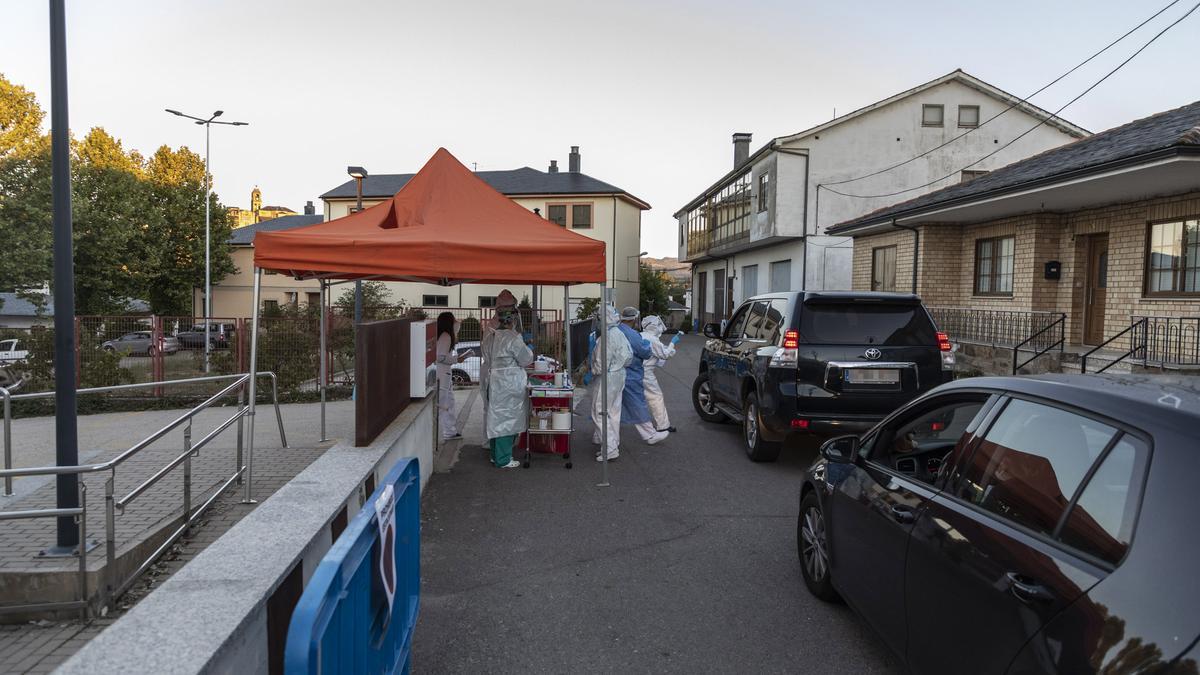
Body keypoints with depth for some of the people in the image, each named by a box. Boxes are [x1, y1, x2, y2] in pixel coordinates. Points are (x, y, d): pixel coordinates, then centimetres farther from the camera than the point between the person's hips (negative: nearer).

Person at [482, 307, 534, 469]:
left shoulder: (489, 339, 6)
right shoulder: (513, 338, -17)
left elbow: (488, 360, 12)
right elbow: (526, 359, -9)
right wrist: (529, 350, 9)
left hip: (494, 384, 8)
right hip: (510, 386, -8)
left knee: (496, 419, 16)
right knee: (507, 420, 0)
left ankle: (496, 455, 28)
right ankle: (503, 460, 6)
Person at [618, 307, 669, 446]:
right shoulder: (632, 335, -20)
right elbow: (646, 353, -14)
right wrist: (646, 343, 6)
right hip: (630, 376, -8)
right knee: (638, 406, 2)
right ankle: (650, 435, 13)